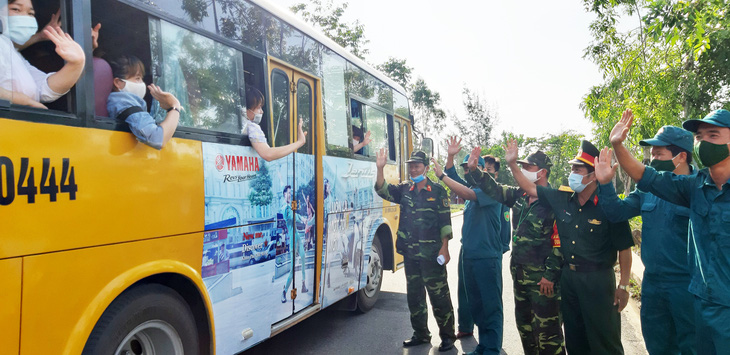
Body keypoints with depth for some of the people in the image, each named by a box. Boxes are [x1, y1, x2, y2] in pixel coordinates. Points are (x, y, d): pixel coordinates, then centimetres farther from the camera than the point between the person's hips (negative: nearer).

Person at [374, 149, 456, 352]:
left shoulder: (438, 191, -3)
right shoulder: (404, 189, 9)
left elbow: (445, 221, -5)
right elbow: (383, 190, -5)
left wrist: (444, 247, -11)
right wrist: (380, 169, -18)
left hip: (431, 252, -5)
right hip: (410, 252, 5)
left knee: (439, 295, 0)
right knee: (414, 294, 13)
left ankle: (447, 335, 14)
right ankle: (421, 334, 27)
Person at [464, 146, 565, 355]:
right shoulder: (520, 195, 7)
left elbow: (561, 242, -17)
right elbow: (494, 190, 9)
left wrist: (550, 275, -18)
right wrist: (473, 170, -6)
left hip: (542, 275, -8)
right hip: (518, 271, 8)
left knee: (547, 329, 0)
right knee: (523, 322, 20)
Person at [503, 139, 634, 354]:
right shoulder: (561, 199, 0)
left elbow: (624, 248, -10)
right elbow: (530, 188, 8)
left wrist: (623, 286, -9)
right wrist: (512, 163, -2)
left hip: (598, 280, -5)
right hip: (568, 276, 6)